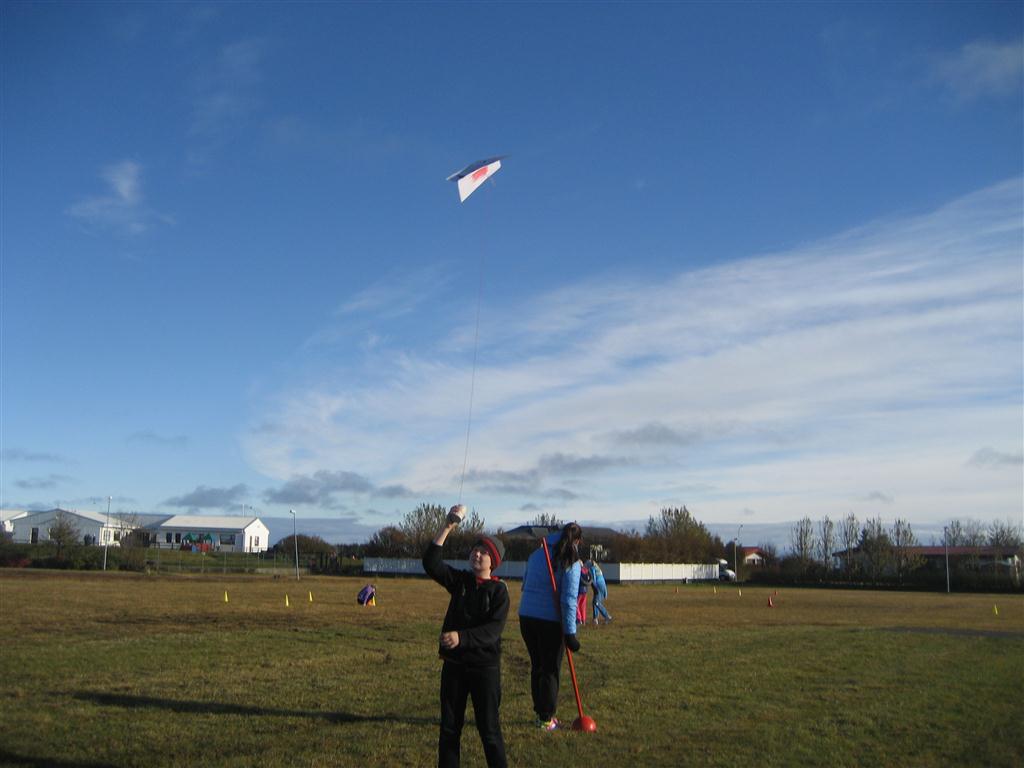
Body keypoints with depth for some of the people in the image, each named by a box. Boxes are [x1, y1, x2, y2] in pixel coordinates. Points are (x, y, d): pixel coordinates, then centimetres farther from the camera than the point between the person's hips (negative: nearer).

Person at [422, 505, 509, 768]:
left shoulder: (499, 590, -8)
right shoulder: (459, 580, 3)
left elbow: (494, 629, -19)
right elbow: (430, 563, -12)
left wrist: (462, 637, -34)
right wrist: (447, 528, -20)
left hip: (485, 664, -4)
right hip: (454, 662, 4)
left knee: (489, 729, 3)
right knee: (449, 727, 12)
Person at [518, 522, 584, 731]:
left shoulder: (536, 555, 9)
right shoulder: (571, 564, -9)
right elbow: (568, 600, -15)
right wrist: (570, 633, -13)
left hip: (526, 617, 6)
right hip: (551, 621, -5)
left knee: (536, 666, 17)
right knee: (551, 669, 7)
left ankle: (540, 712, 26)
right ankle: (546, 718, 12)